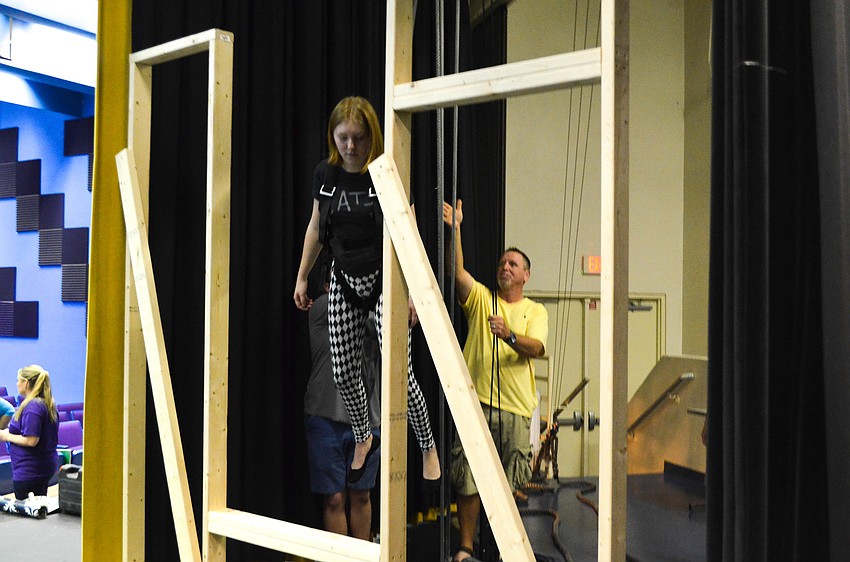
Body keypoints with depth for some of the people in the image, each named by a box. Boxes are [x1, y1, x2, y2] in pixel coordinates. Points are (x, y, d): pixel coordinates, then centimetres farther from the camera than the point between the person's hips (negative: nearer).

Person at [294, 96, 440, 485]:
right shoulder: (325, 174, -1)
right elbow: (316, 228, 11)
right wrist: (301, 277, 14)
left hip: (384, 281, -4)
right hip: (344, 281, 5)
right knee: (343, 372, 7)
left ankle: (428, 447, 17)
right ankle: (363, 438, 35)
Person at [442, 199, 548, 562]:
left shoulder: (535, 311, 12)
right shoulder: (480, 298, 10)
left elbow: (536, 347, -6)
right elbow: (458, 272, -9)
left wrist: (509, 335, -27)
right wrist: (455, 230, -22)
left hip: (516, 407, 1)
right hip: (477, 401, -1)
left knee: (507, 483, 8)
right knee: (468, 481, -1)